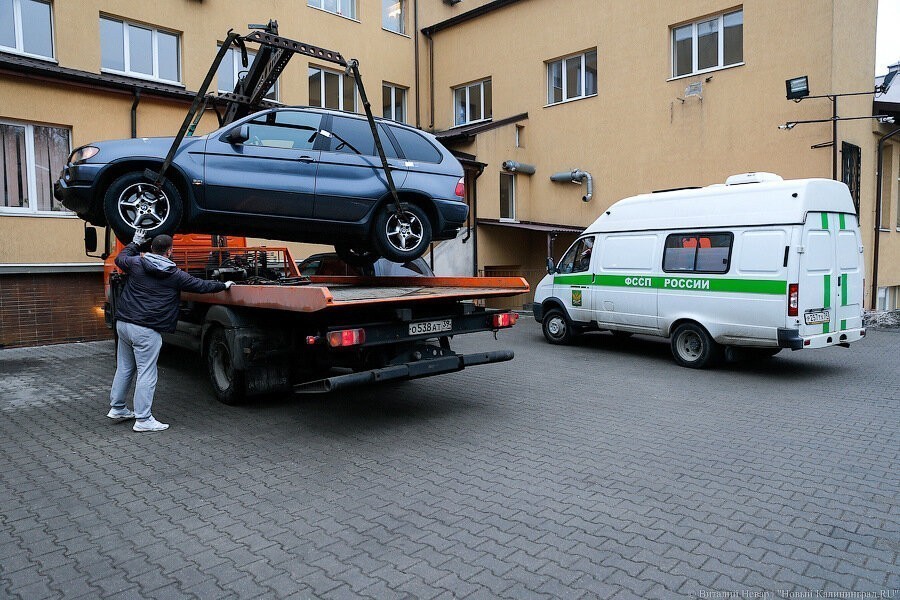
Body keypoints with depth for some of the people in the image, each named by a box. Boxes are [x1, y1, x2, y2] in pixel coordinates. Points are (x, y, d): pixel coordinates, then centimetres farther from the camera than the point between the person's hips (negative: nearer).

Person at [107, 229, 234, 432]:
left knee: (124, 368, 19)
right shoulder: (175, 275, -4)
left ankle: (117, 408, 31)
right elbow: (200, 285, 4)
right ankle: (143, 419, 1)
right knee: (146, 374, -2)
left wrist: (135, 243, 40)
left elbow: (120, 258, 27)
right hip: (146, 330, -6)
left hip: (123, 323, 6)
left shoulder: (136, 263, 5)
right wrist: (224, 285, 17)